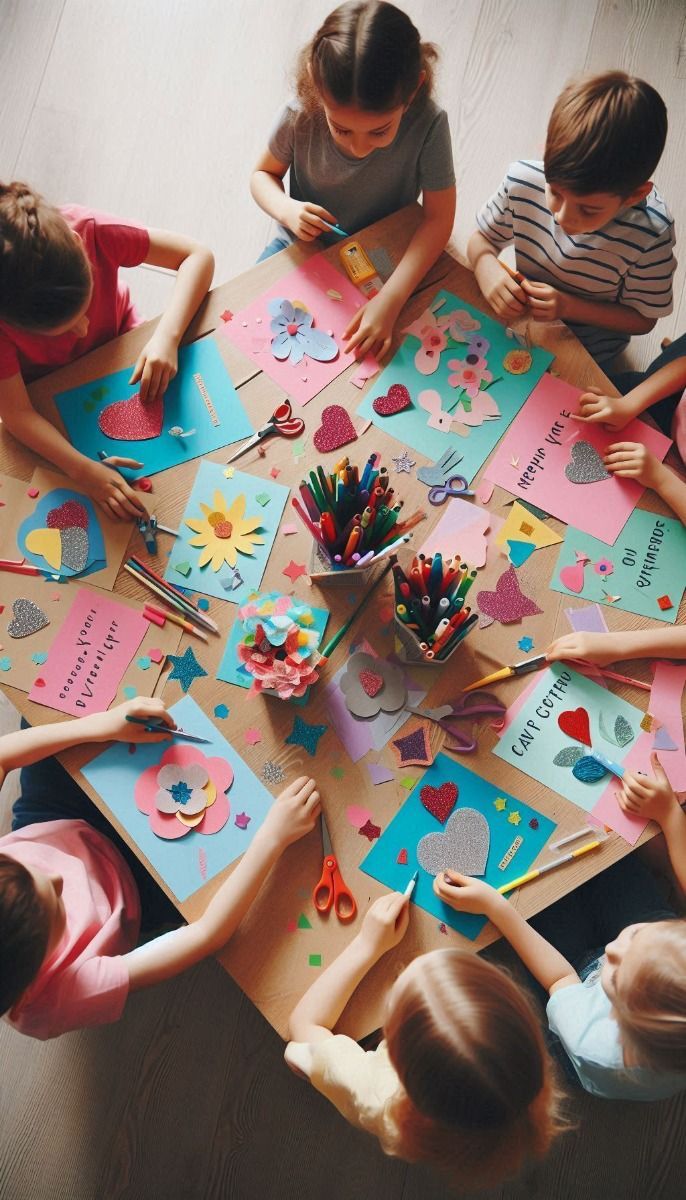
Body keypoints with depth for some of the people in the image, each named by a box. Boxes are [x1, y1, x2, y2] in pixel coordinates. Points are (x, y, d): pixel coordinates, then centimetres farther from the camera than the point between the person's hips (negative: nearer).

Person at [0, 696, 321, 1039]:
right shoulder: (61, 997, -42)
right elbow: (207, 934, -38)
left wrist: (103, 723, -34)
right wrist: (273, 836, -39)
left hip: (77, 836, 3)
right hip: (130, 886, -3)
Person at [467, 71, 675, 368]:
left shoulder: (650, 235, -31)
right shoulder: (523, 181, -25)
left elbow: (643, 319, -16)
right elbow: (481, 239, -6)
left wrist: (569, 307, -32)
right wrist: (487, 270, -31)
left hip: (590, 351, -2)